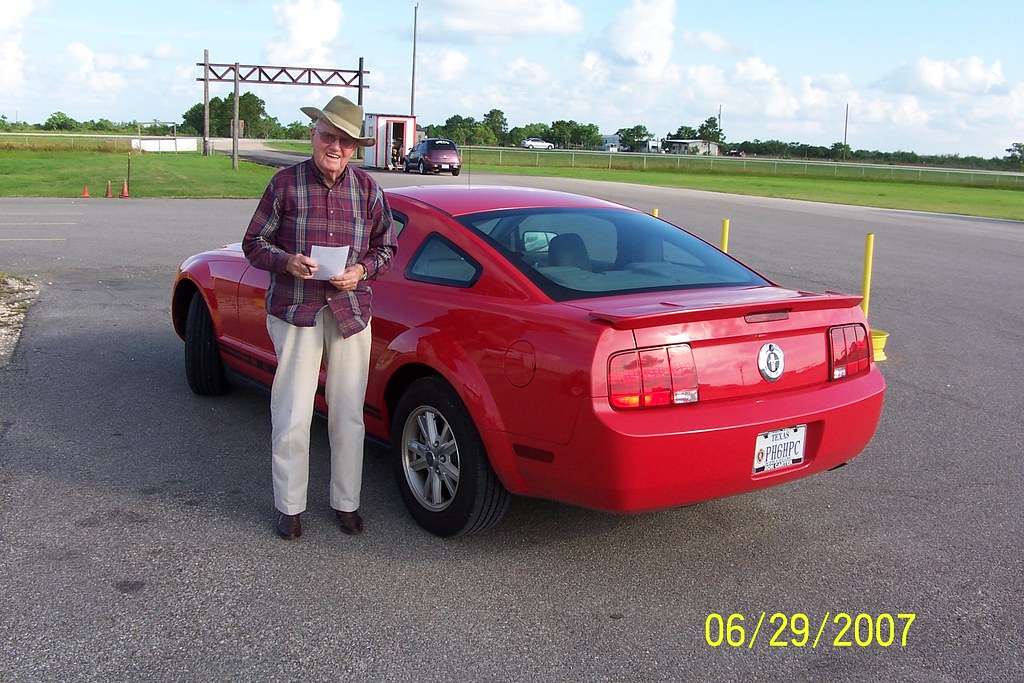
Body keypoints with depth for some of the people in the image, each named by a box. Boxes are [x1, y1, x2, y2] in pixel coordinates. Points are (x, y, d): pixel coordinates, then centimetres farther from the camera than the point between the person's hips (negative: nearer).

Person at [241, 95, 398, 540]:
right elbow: (253, 244, 3)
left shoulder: (366, 188, 5)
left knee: (349, 414, 8)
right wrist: (287, 261, -17)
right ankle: (289, 506, 17)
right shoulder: (285, 183, -1)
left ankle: (346, 502, 23)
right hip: (295, 313, -2)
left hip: (352, 313, 2)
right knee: (291, 415, 1)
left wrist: (362, 270, -8)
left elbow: (386, 247, 12)